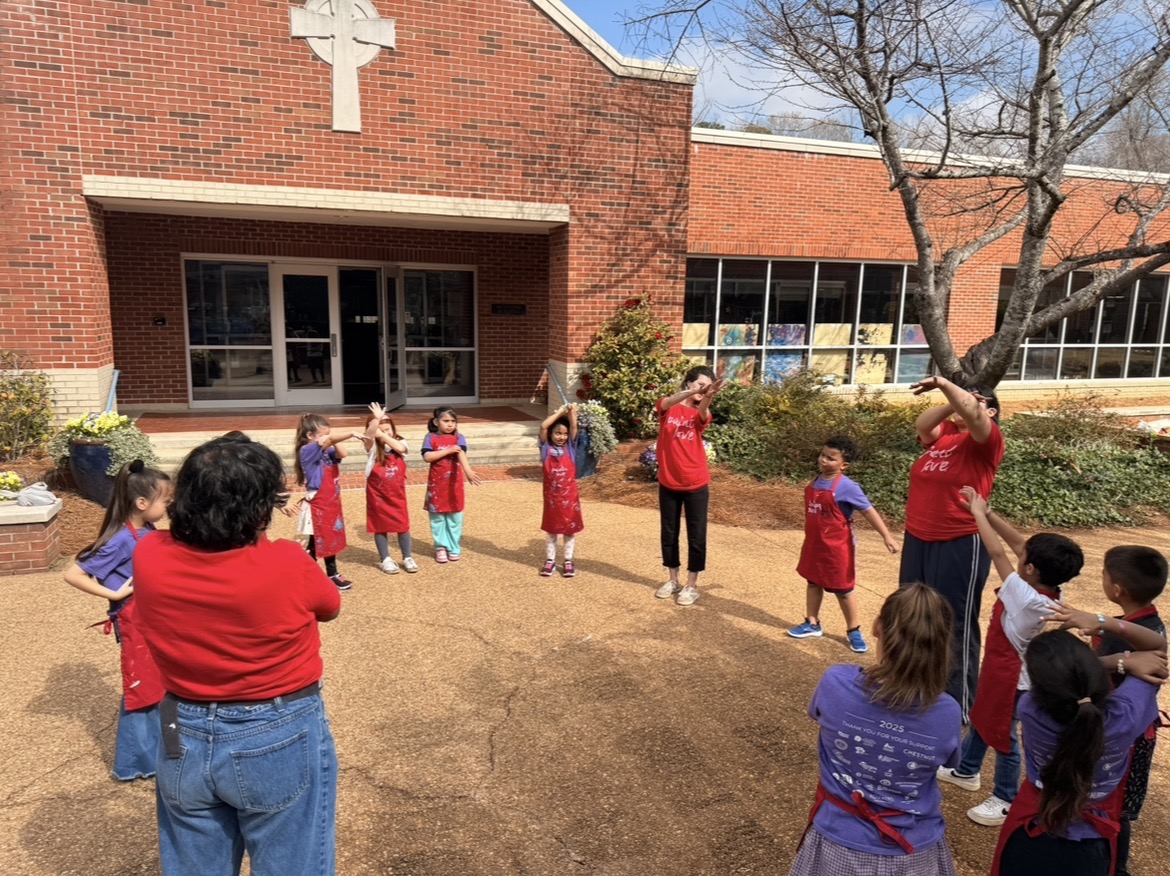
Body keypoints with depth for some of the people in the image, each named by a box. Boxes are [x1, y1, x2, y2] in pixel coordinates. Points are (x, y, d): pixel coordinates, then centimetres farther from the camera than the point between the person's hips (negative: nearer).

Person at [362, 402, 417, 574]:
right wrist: (376, 418, -43)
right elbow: (369, 435, -30)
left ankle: (407, 558, 19)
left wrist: (383, 435, -27)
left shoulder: (400, 442, -1)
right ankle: (385, 559, 21)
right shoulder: (372, 446, -7)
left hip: (397, 493, 1)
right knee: (381, 526, 7)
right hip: (377, 494, -1)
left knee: (403, 525, 6)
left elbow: (400, 448, -25)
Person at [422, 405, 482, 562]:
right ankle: (441, 547, 19)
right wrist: (448, 451, -21)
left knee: (454, 515, 7)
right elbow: (427, 457, -17)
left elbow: (461, 454, -21)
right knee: (437, 516, 7)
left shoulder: (458, 438, -4)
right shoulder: (431, 437, -4)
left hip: (454, 482, 0)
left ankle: (454, 548, 19)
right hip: (436, 483, 0)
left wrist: (468, 471, -39)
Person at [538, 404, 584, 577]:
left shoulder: (570, 447, 0)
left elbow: (574, 427, -13)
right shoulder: (547, 447, -4)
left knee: (570, 529, 10)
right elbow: (543, 426, -17)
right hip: (551, 497, -1)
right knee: (551, 530, 11)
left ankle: (568, 561, 21)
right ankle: (550, 560, 23)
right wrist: (560, 412, -11)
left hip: (569, 496, 1)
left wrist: (572, 412, -20)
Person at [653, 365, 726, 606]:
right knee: (668, 533, 13)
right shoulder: (666, 407, -2)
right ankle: (673, 580, 30)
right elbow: (669, 401, -27)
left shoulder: (700, 414, -3)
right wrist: (695, 391, -45)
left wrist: (708, 398, -51)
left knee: (696, 536, 4)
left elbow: (702, 414, -28)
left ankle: (692, 585, 19)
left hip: (696, 484, -1)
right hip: (668, 483, 1)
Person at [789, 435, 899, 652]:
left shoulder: (847, 487, -20)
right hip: (814, 543, 7)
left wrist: (887, 536, -25)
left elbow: (869, 511, -18)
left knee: (843, 590, 7)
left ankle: (854, 631, 25)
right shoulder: (816, 482, 1)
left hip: (837, 548, -6)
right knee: (813, 582, 17)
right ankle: (812, 624, 33)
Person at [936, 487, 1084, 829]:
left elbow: (997, 552, -31)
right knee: (979, 719, 25)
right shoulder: (1048, 590, -12)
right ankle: (966, 770, 45)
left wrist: (977, 513, -21)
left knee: (1002, 734, 9)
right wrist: (987, 512, -10)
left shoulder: (1027, 598, -34)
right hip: (1001, 669, 9)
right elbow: (1017, 543, -7)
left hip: (1009, 676, -9)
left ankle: (1005, 800, 28)